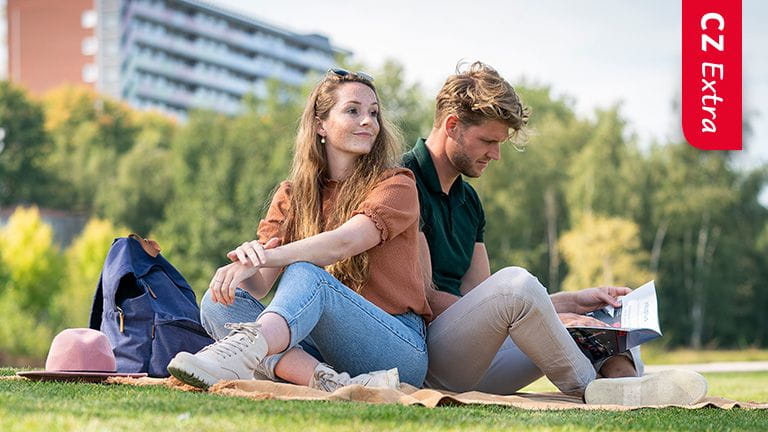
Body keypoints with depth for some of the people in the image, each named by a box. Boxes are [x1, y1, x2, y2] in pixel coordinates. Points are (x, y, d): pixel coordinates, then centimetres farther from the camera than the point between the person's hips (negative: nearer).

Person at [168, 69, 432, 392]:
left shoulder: (395, 184, 4)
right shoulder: (292, 196, 17)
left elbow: (344, 242, -17)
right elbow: (258, 286, 2)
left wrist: (263, 259, -31)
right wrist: (246, 259, -24)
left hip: (401, 349, -4)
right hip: (324, 350, 4)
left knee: (305, 274, -30)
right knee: (218, 302, -17)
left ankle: (240, 354, -63)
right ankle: (332, 383, -42)